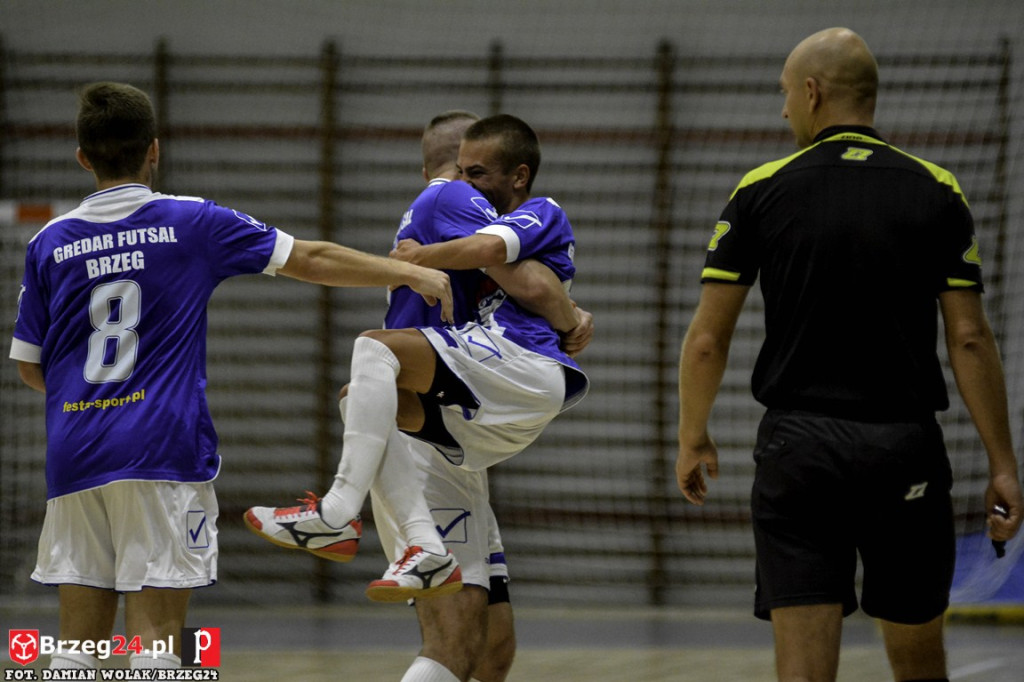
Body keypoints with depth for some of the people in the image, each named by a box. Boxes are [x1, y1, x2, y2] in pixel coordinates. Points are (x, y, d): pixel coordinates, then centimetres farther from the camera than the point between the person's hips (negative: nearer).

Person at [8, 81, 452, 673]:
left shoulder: (50, 243, 7)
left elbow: (29, 365, 14)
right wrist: (411, 273, 13)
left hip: (75, 458, 3)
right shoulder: (191, 223, 0)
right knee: (155, 639, -5)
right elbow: (311, 261, 5)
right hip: (163, 451, -3)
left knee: (80, 641, 6)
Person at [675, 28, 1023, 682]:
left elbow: (707, 339, 0)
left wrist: (694, 440, 15)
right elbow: (969, 338, -2)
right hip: (906, 447, 1)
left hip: (798, 447, -1)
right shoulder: (937, 192, 2)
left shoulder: (762, 192, -1)